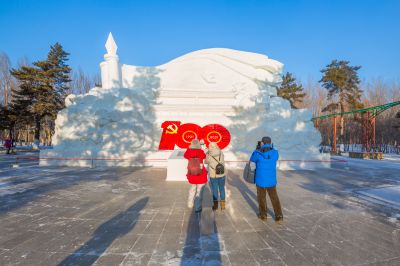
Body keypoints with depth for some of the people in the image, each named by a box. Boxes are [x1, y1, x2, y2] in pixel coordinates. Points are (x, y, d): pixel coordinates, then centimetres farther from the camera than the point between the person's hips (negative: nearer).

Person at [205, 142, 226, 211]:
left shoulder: (209, 155, -16)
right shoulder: (221, 153, -8)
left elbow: (206, 162, 4)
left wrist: (208, 153, 11)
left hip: (213, 176, -2)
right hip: (222, 175, 3)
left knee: (214, 190, 12)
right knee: (222, 189, 16)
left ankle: (215, 206, 25)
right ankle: (223, 205, 26)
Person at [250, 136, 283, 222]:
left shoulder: (258, 154, -17)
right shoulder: (275, 153, -11)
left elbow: (252, 159, 6)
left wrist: (257, 149, 13)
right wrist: (271, 148, 13)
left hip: (260, 181, -2)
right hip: (271, 181, 2)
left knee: (261, 198, 17)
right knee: (274, 198, 18)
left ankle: (263, 215, 28)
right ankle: (279, 216, 20)